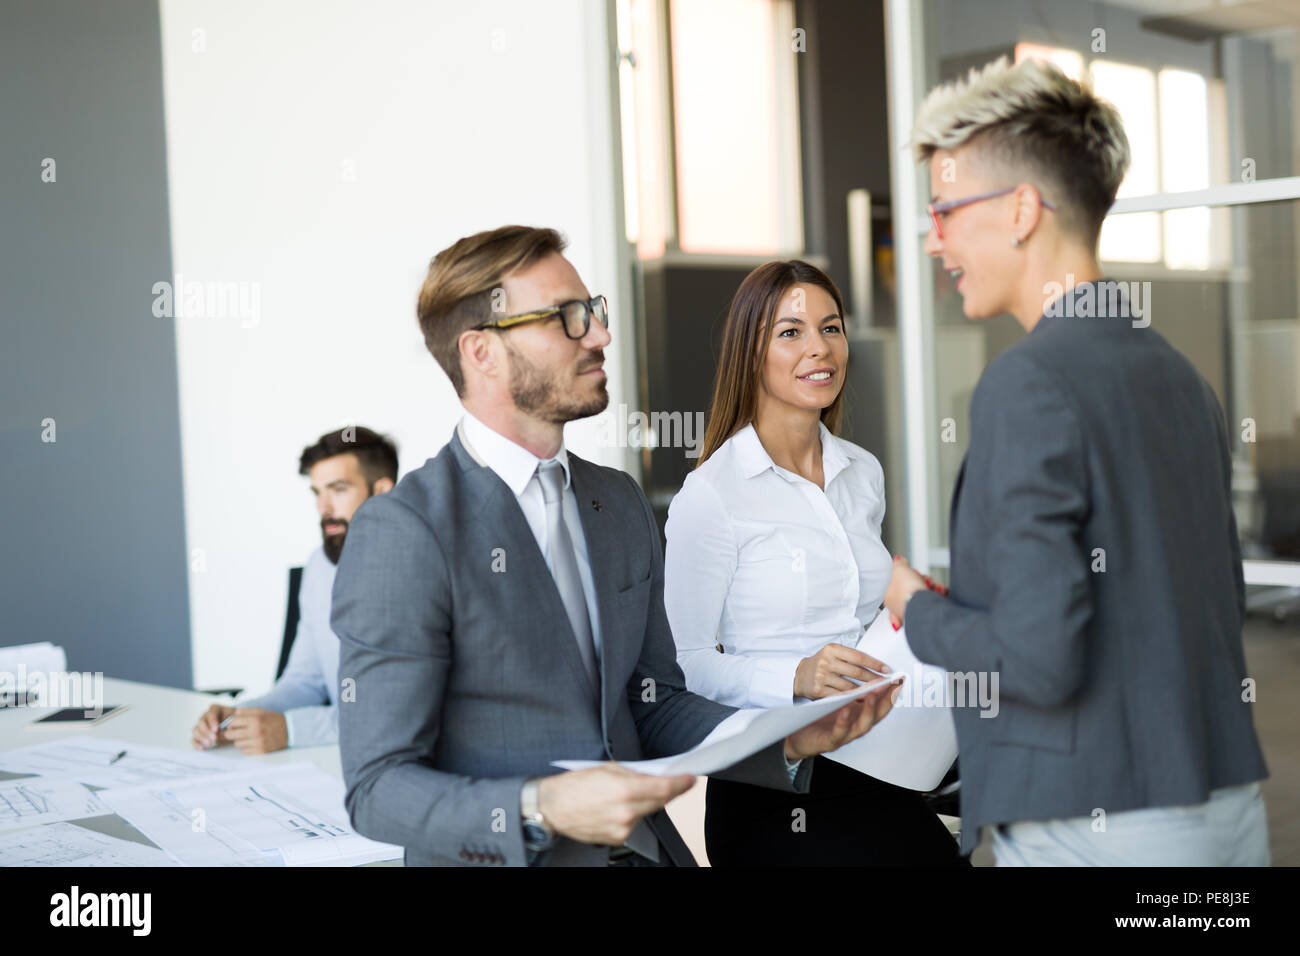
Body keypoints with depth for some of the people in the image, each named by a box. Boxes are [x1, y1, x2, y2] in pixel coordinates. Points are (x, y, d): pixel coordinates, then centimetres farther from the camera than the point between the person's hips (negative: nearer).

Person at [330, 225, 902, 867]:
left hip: (645, 850, 5)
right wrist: (542, 810, -26)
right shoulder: (400, 531, -12)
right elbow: (379, 788, -13)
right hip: (501, 858, -4)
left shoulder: (621, 502, 11)